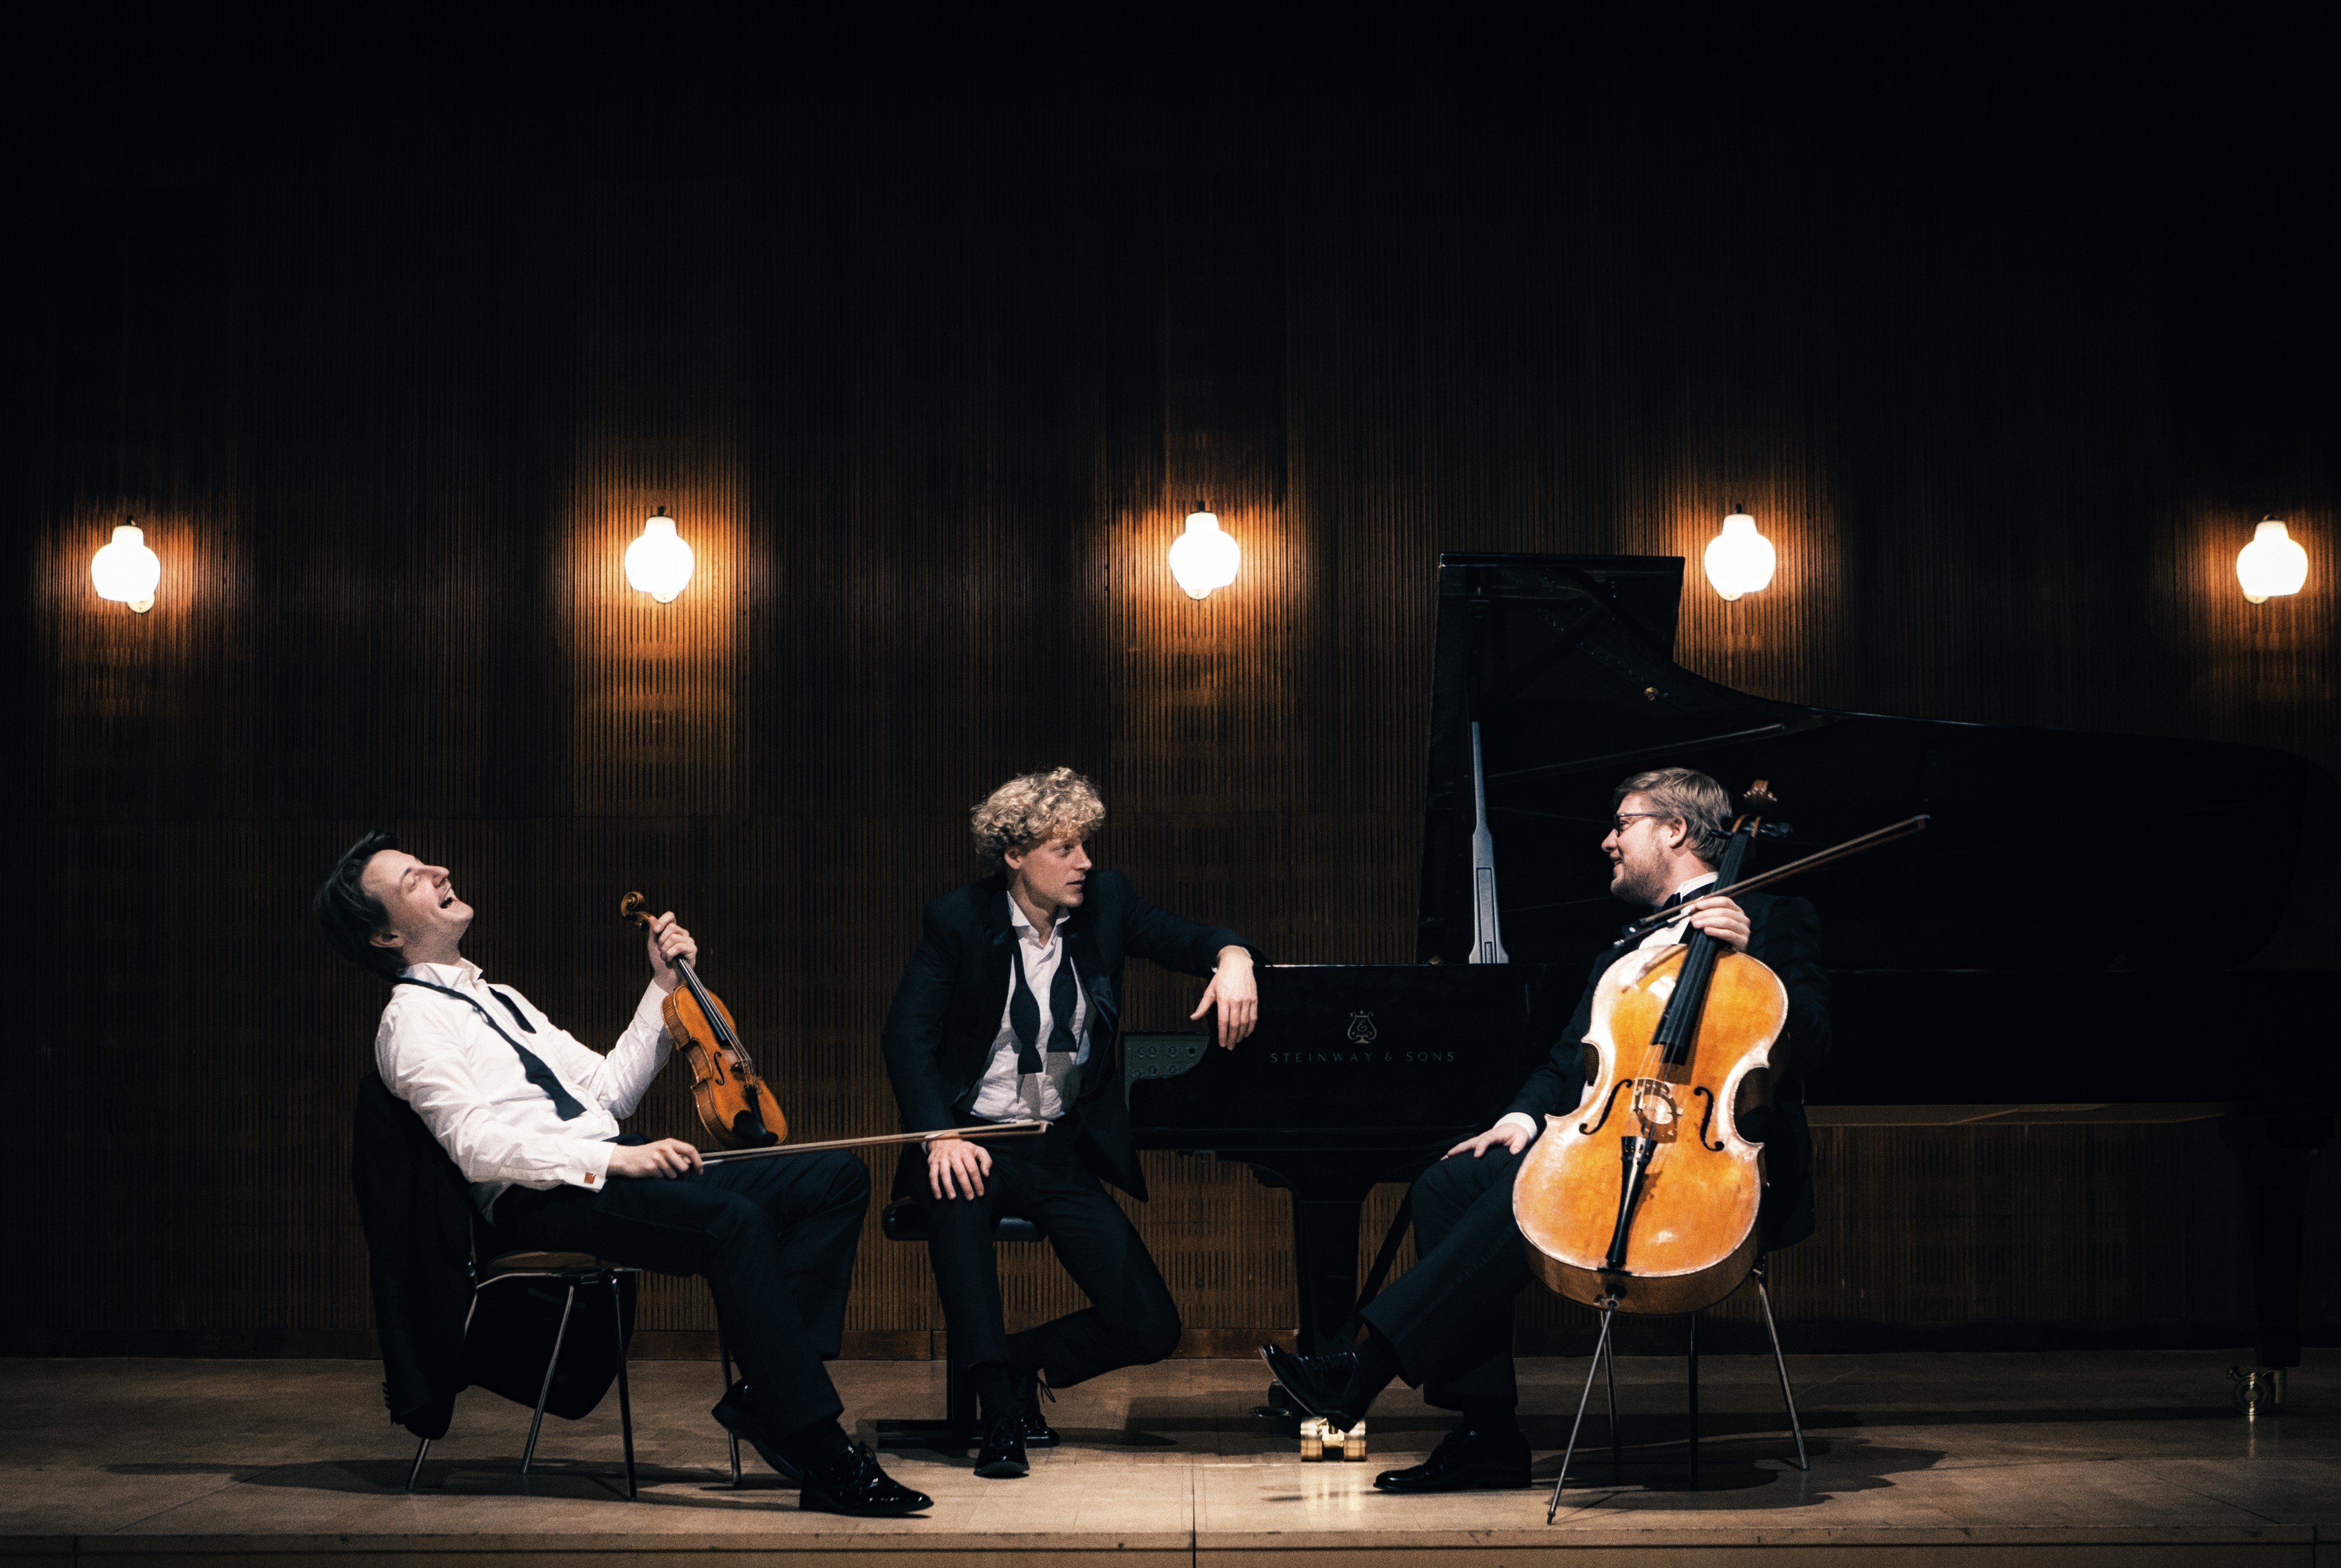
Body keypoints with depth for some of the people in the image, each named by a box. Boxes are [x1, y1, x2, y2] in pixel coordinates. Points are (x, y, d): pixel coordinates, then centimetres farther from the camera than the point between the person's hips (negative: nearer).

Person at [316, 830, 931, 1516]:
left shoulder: (500, 1001, 29)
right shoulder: (413, 1021, 1)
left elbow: (609, 1090, 24)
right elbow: (479, 1146, -14)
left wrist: (663, 989, 17)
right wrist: (615, 1158, -22)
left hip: (609, 1171, 9)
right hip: (538, 1202, -9)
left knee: (837, 1177, -8)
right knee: (734, 1219, -34)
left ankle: (763, 1392, -18)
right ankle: (825, 1461, -34)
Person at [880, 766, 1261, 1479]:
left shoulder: (1105, 901, 3)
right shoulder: (959, 919, -6)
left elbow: (1186, 939, 1)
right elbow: (907, 1036, -12)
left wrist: (1232, 958, -25)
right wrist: (941, 1137, -27)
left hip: (1065, 1153, 3)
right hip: (978, 1142, -3)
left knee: (1150, 1328, -9)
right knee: (958, 1198, -41)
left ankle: (1022, 1362, 18)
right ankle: (1000, 1410, -33)